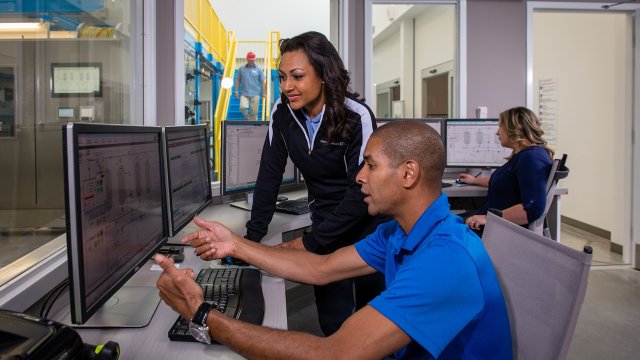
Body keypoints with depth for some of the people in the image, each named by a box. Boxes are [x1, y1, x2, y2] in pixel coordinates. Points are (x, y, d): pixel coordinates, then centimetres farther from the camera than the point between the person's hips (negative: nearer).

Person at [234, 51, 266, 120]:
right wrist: (236, 91, 6)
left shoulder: (258, 70, 6)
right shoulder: (241, 69, 9)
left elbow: (263, 81, 7)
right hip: (244, 94, 1)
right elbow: (238, 80, 13)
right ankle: (248, 118, 6)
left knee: (254, 111, -3)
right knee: (243, 107, -19)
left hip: (255, 94, -1)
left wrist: (264, 92, 1)